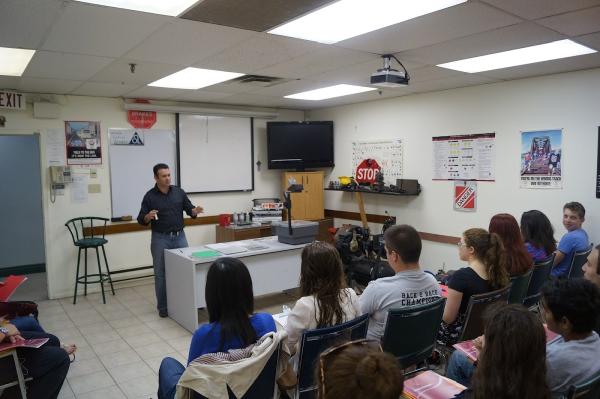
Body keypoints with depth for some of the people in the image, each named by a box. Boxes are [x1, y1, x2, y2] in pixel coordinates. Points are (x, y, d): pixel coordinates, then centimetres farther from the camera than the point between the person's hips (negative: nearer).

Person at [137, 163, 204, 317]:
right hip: (160, 239, -2)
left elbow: (189, 210, 5)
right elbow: (141, 220, -4)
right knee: (161, 274, 5)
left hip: (180, 236, 3)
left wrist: (195, 210, -18)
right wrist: (148, 216, -26)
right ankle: (162, 307, 17)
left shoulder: (179, 192, 3)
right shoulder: (150, 196, -5)